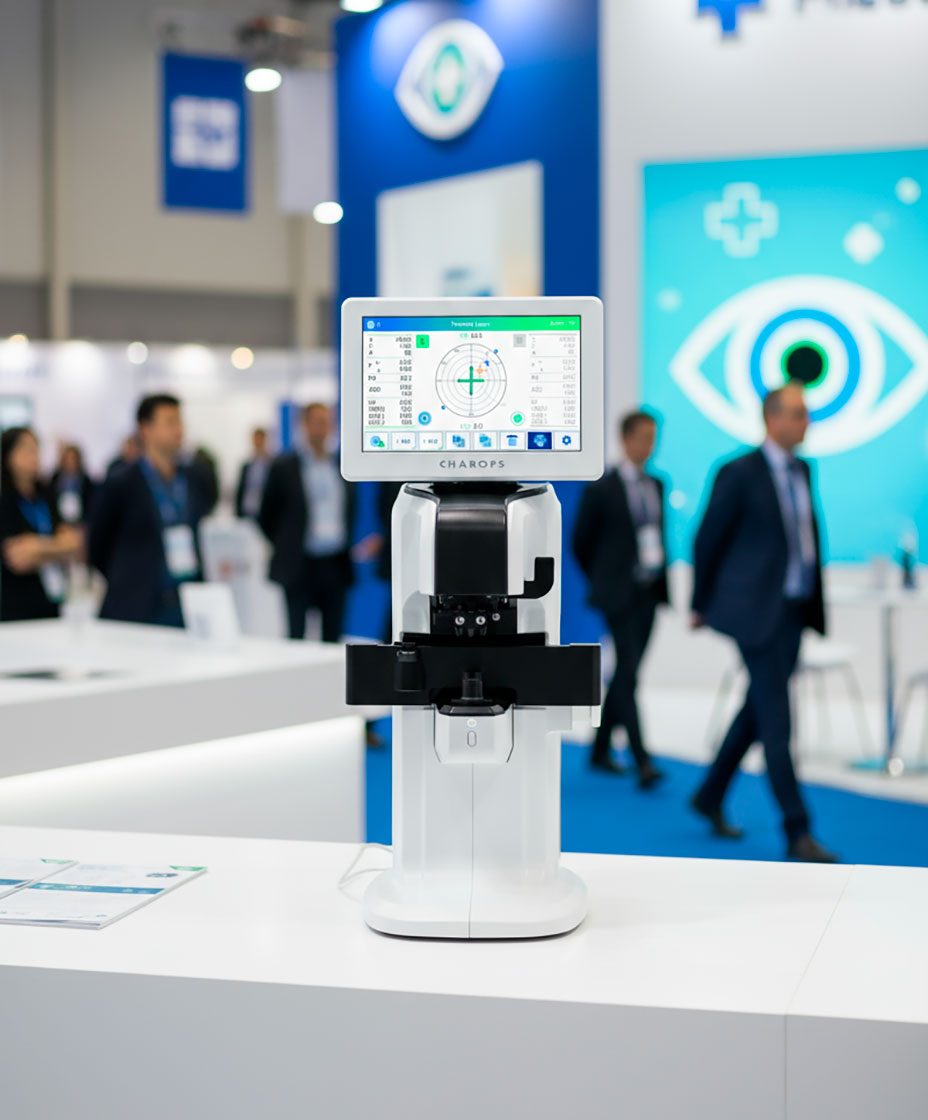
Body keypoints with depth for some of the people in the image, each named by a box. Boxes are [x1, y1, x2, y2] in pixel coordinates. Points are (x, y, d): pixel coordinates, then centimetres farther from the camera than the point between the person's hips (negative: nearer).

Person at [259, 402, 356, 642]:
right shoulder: (284, 467, 0)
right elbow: (266, 516, 4)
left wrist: (349, 545, 7)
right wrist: (286, 547, 2)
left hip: (336, 568, 4)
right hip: (297, 568, -4)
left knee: (332, 639, 7)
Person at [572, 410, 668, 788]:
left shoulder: (656, 485, 11)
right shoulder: (601, 489, -8)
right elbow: (581, 543, 0)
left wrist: (659, 574, 10)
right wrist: (605, 583, 6)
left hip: (650, 592, 6)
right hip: (620, 596, -6)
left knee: (625, 674, 11)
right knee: (628, 675, -12)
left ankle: (601, 750, 24)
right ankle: (643, 763, -17)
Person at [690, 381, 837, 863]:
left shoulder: (803, 471, 12)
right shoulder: (739, 474, -11)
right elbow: (707, 540, -5)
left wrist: (814, 606, 12)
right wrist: (702, 606, 2)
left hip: (794, 612, 8)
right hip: (757, 612, -8)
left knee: (757, 712, 16)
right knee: (776, 720, -7)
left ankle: (710, 796, 32)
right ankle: (797, 832, -3)